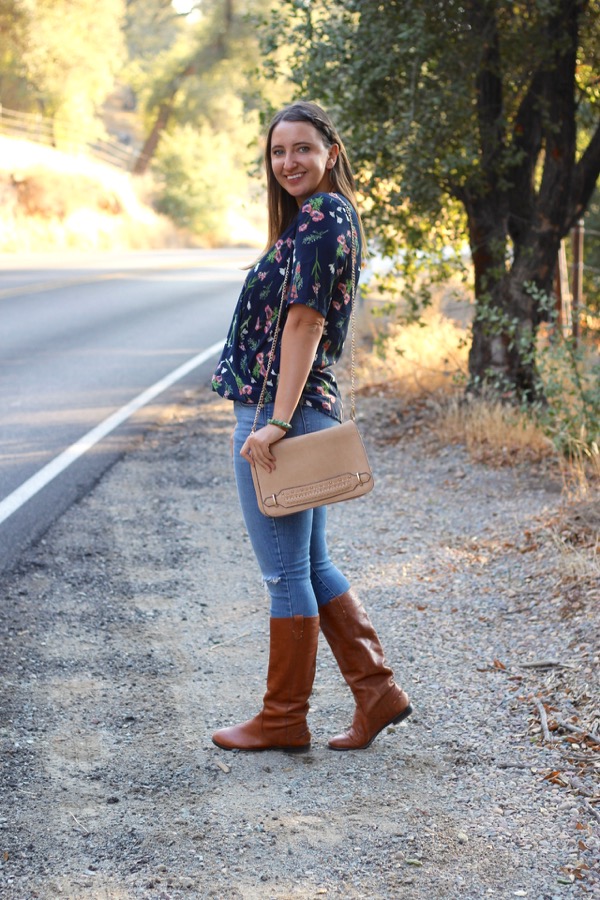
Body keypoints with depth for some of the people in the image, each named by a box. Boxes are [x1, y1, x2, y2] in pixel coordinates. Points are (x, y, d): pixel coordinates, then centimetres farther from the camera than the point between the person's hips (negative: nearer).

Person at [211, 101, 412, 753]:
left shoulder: (318, 216, -13)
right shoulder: (330, 215, 17)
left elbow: (305, 321, -20)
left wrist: (275, 424, -23)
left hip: (278, 413, -10)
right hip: (311, 409, 10)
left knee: (285, 572, 0)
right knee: (311, 566, 16)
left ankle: (283, 719, 12)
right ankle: (377, 692, 19)